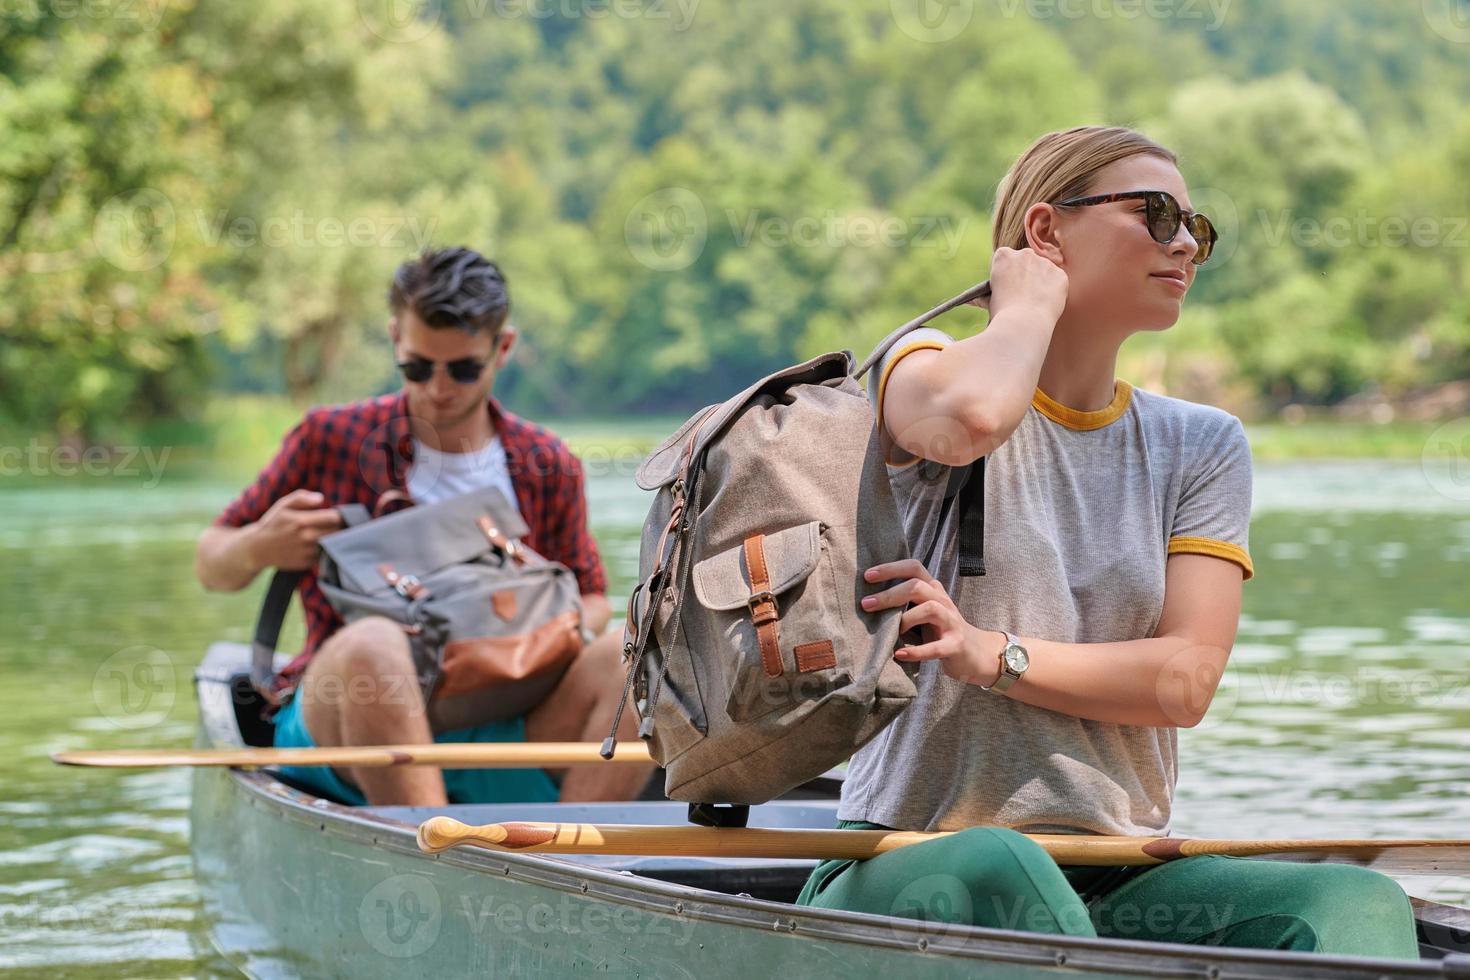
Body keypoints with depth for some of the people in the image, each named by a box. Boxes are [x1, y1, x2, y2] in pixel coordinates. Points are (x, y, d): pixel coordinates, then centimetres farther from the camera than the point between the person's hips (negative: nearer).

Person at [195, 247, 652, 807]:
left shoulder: (548, 467, 11)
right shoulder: (331, 440, 6)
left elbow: (592, 600, 21)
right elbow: (211, 567, 14)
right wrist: (257, 548, -11)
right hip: (339, 725, -2)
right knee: (371, 645, -37)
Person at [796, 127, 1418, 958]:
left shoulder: (1204, 446, 15)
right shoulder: (927, 368, 4)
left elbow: (1186, 681, 0)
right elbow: (970, 419, -24)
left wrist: (992, 655, -14)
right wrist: (1032, 299, -3)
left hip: (1119, 880, 4)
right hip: (915, 873, -3)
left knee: (1358, 904, -26)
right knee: (993, 869, -40)